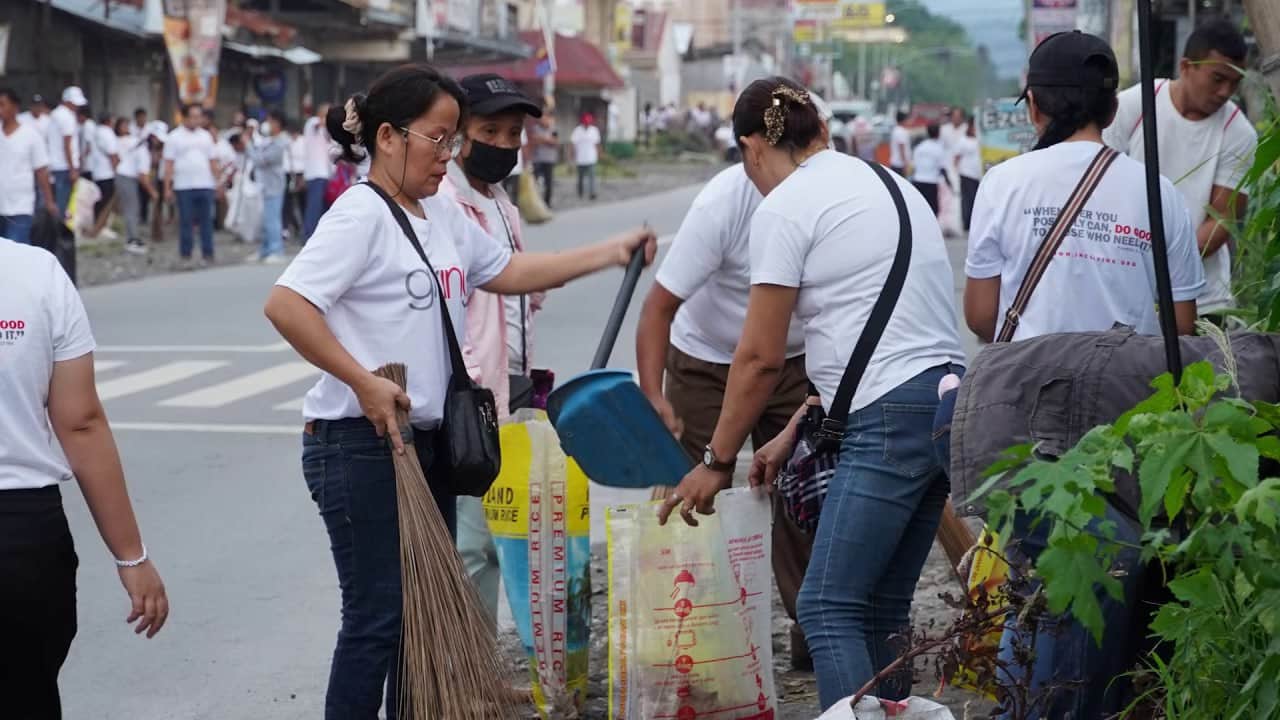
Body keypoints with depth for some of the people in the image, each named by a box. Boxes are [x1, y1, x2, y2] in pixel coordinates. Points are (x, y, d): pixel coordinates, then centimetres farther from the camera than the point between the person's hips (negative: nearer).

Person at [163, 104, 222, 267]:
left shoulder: (206, 136, 11)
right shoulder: (174, 137, 1)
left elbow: (213, 162, 12)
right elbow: (169, 164, -2)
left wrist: (219, 182, 5)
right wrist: (167, 188, -7)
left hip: (206, 185, 3)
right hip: (184, 187, -3)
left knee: (206, 221, 2)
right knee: (186, 222, 1)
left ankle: (207, 254, 7)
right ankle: (186, 256, 7)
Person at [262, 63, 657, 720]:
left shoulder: (444, 215, 13)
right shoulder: (361, 215, -14)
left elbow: (508, 271, 25)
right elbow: (285, 304, -23)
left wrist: (611, 253, 19)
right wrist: (364, 382, -25)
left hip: (428, 440, 9)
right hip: (361, 444, -9)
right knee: (378, 616, -6)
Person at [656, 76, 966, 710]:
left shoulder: (784, 209, -4)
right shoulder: (884, 183, 21)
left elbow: (761, 357, -4)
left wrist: (716, 461, 7)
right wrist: (795, 432, 23)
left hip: (890, 419, -9)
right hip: (946, 401, 9)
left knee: (828, 608, -8)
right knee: (879, 612, 12)